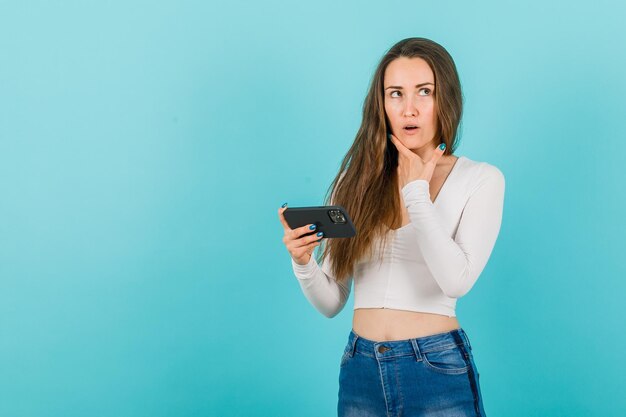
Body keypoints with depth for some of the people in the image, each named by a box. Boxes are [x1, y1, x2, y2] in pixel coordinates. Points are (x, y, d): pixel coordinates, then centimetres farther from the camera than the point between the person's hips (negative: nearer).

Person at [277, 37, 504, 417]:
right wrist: (303, 262, -15)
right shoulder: (357, 179, 3)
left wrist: (416, 192, -10)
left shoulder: (481, 179, -3)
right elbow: (331, 302, 4)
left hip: (437, 371, -2)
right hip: (361, 371, 3)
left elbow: (457, 281, -18)